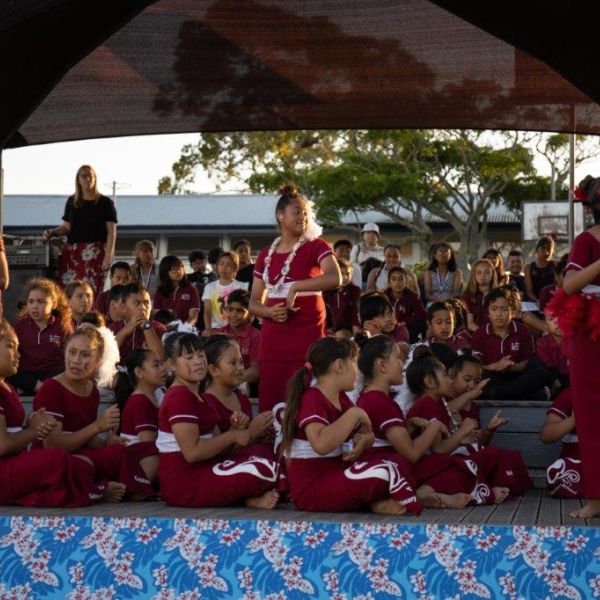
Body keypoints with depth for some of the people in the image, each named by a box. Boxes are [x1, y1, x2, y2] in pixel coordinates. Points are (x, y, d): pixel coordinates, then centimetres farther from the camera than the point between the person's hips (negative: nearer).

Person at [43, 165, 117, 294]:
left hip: (94, 251, -4)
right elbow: (67, 227, 19)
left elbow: (111, 232, 0)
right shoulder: (72, 202, 17)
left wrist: (108, 256, -10)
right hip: (71, 252, 4)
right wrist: (52, 232, -1)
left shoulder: (105, 203, 6)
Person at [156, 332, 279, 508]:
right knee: (265, 469, -24)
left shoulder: (197, 397, 19)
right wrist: (233, 436, -13)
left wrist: (235, 429, -6)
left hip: (201, 472, 11)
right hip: (183, 482, -11)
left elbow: (215, 447, 14)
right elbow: (192, 452, -24)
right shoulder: (180, 396, -14)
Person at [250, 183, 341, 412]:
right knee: (269, 403, 0)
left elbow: (335, 278, -19)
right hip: (273, 337, 4)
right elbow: (254, 303, 15)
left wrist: (295, 286, -23)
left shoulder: (316, 247, 1)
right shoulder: (266, 255, 12)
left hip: (307, 335, -4)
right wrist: (269, 311, -7)